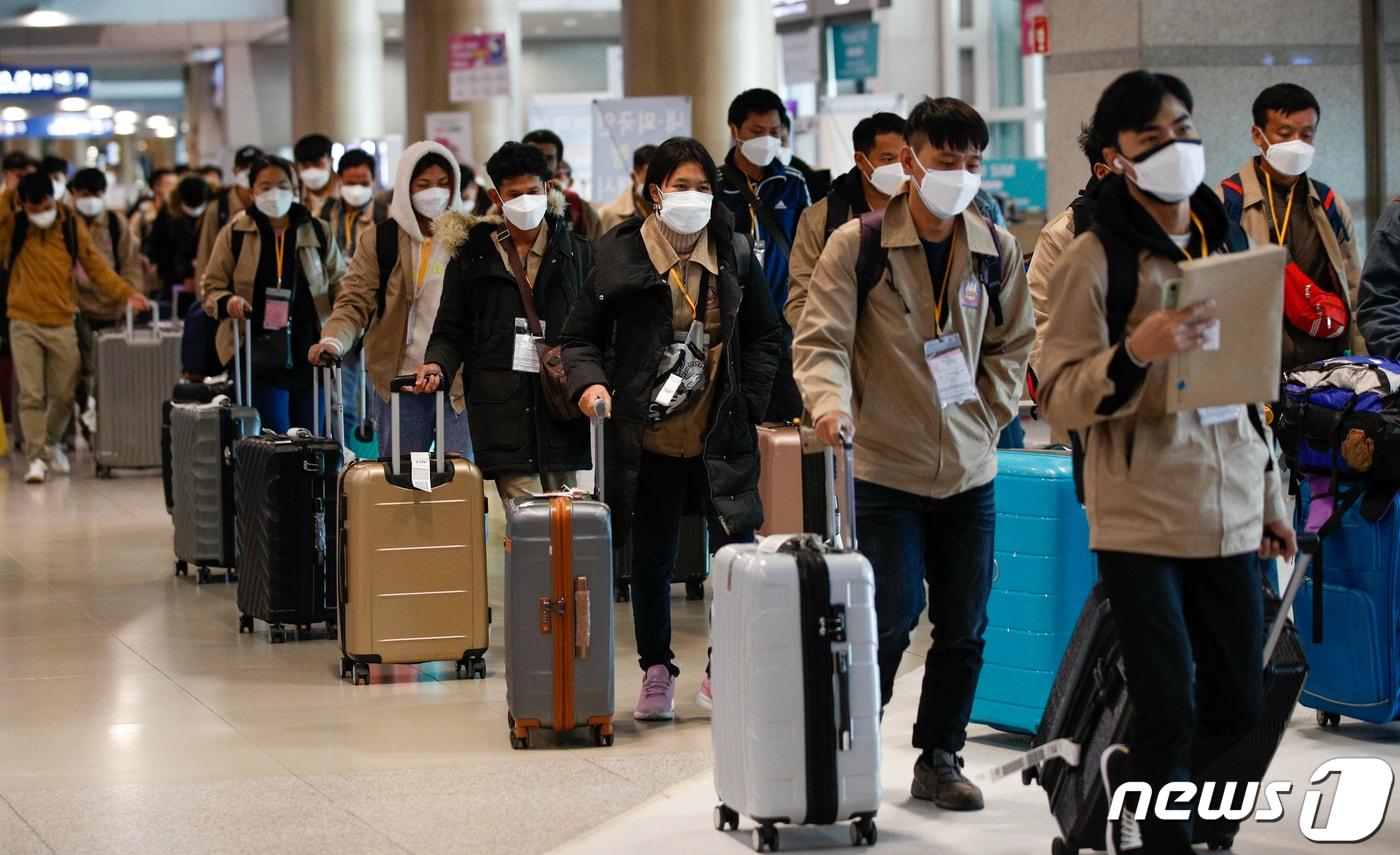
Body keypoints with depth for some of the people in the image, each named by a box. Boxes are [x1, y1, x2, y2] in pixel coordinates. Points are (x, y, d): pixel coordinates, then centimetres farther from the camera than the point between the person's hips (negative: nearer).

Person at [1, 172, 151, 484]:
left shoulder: (72, 227, 3)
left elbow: (97, 267, 5)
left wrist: (127, 293, -4)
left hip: (62, 323, 1)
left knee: (63, 395, 6)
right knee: (31, 395, -7)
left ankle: (51, 444, 31)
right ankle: (36, 457, -1)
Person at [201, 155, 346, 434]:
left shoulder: (317, 232, 9)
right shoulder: (235, 233, 5)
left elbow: (339, 283, 13)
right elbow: (211, 286, 9)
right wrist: (227, 302, -14)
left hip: (309, 350, 2)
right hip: (259, 353, -2)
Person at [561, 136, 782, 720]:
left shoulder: (734, 253, 5)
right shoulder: (619, 255, -2)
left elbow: (765, 336, 14)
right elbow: (580, 336, 4)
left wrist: (749, 402, 4)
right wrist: (588, 382, -15)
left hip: (721, 434, 1)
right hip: (646, 435, -1)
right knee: (650, 558, 8)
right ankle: (656, 673, 23)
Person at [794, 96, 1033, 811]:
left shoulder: (996, 250, 5)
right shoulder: (857, 244, -7)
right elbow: (821, 339, -11)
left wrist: (989, 416, 4)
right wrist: (829, 400, -29)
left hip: (969, 472, 4)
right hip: (884, 468, -4)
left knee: (964, 628, 8)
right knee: (890, 621, -8)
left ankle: (939, 759, 23)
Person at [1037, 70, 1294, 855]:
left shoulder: (1224, 246, 12)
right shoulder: (1095, 260, -6)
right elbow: (1061, 399, -11)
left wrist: (1271, 496, 21)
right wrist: (1137, 353, -29)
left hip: (1228, 517, 6)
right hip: (1142, 519, -6)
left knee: (1239, 707, 11)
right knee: (1170, 709, -8)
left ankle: (1132, 776, 36)